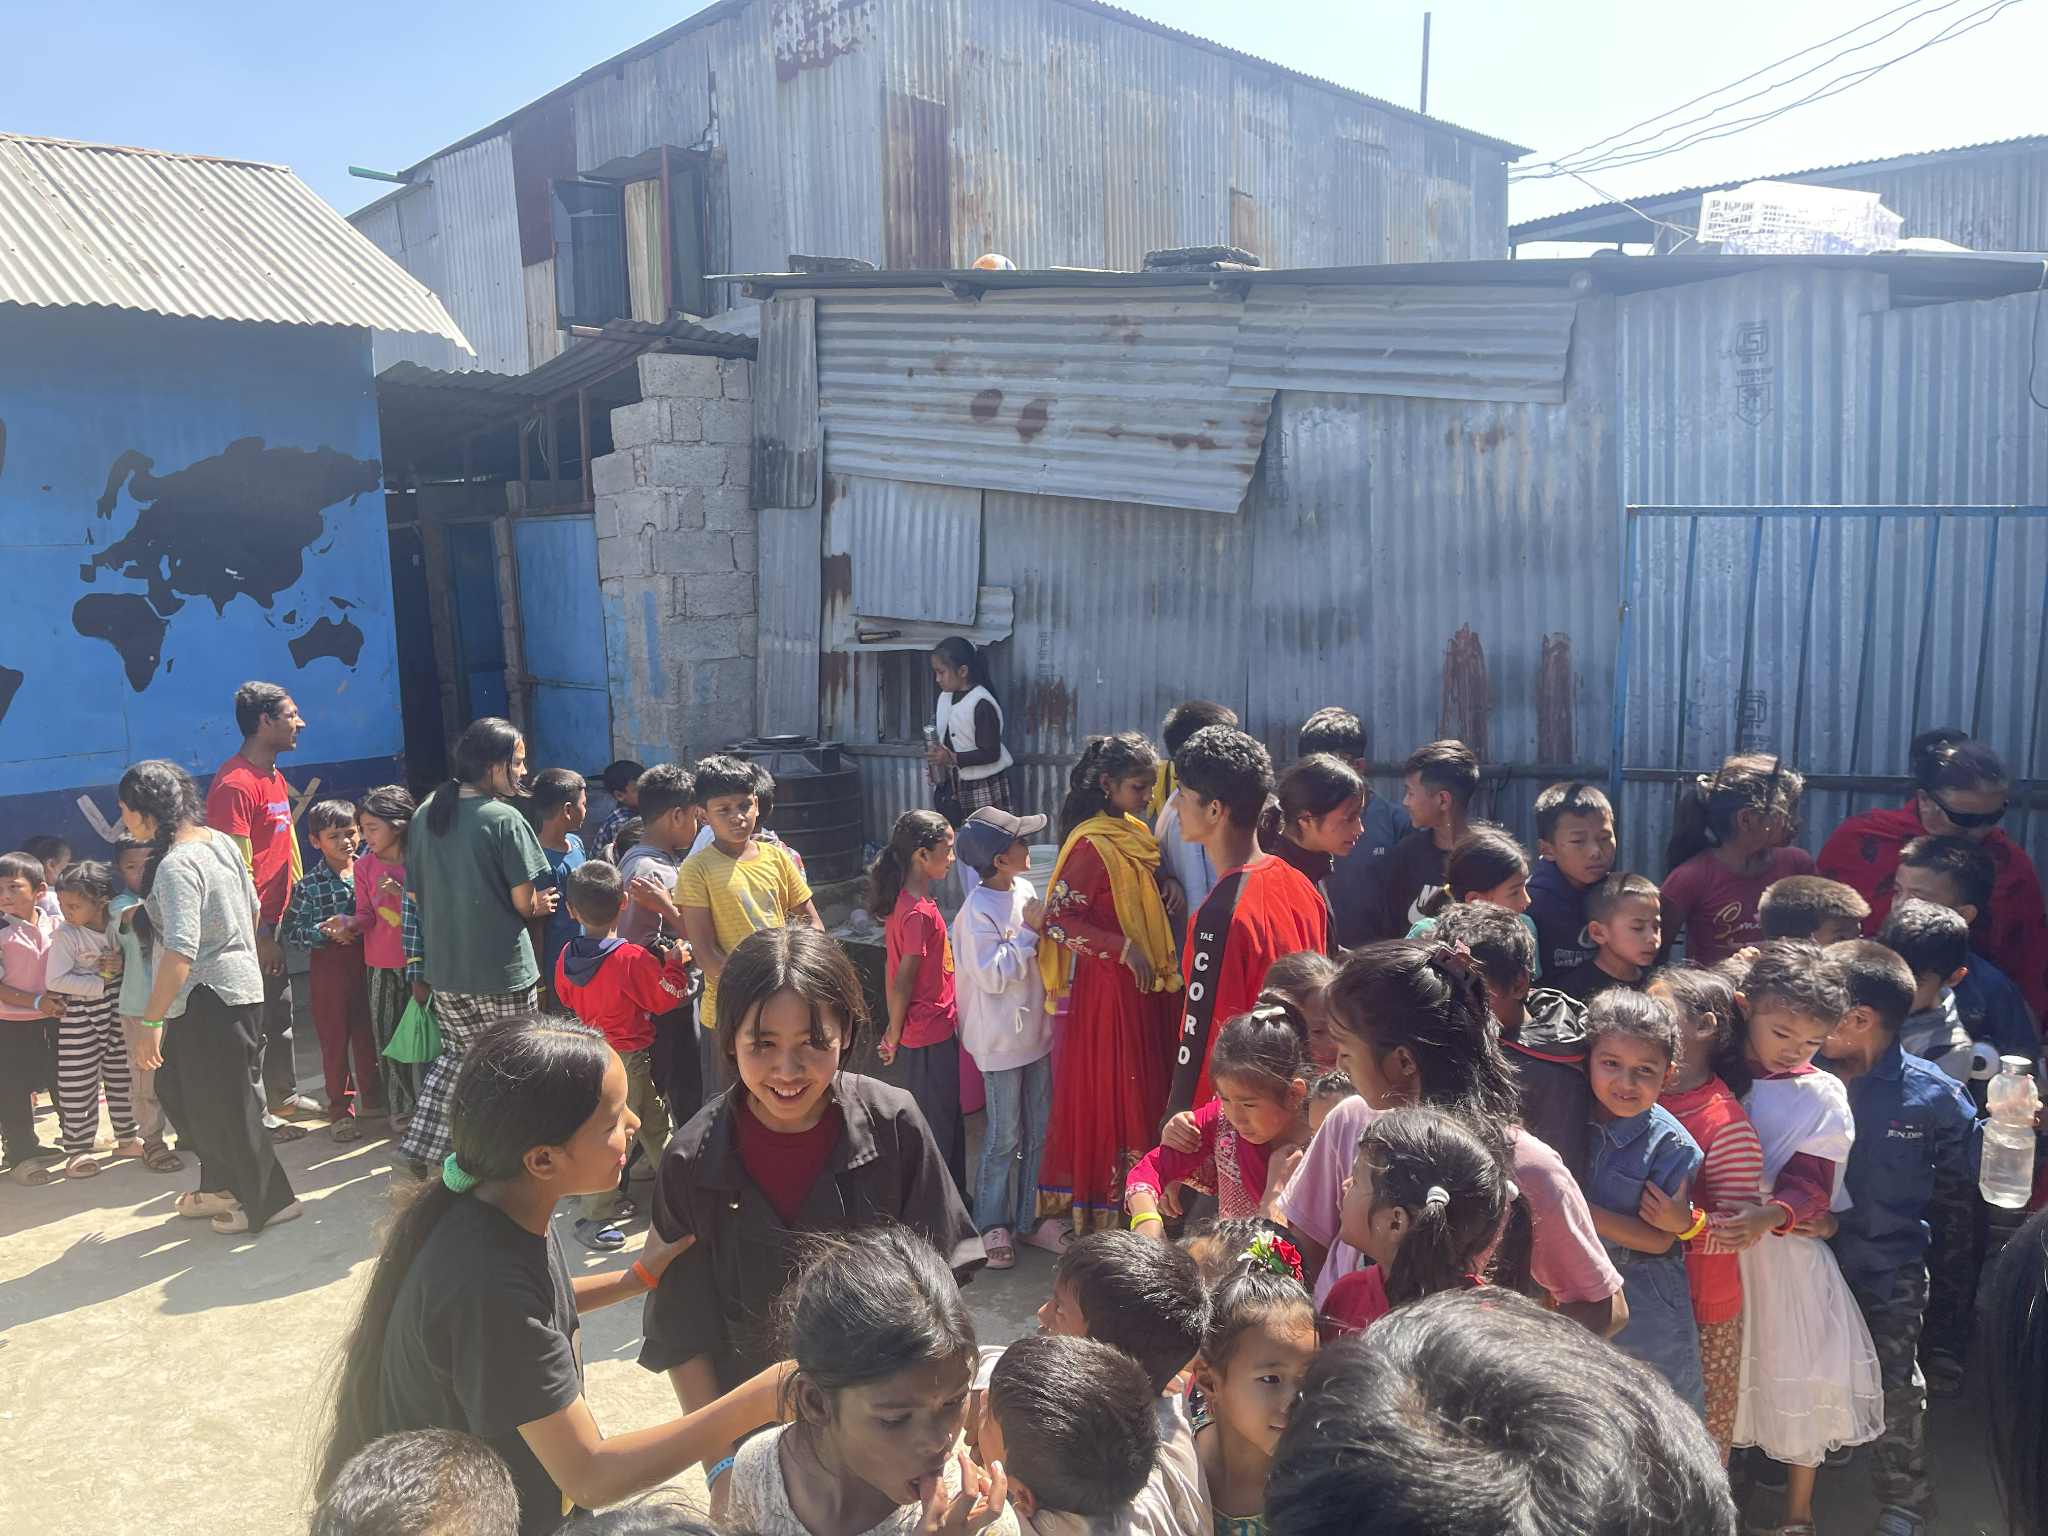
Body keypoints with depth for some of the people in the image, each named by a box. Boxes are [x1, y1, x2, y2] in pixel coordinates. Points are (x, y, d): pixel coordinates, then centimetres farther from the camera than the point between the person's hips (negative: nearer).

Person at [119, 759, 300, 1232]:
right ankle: (223, 1187, 33)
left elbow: (180, 949, -30)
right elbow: (253, 908, 16)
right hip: (241, 985, 10)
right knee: (190, 1095, 22)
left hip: (209, 999, -9)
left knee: (223, 1105, 3)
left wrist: (151, 1021, -27)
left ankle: (270, 1201, 14)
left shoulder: (175, 866, -23)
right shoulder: (221, 841, 4)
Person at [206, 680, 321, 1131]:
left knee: (279, 1010, 18)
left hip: (273, 920, 10)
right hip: (251, 925, -10)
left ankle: (284, 1095, 30)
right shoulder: (235, 784, -19)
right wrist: (260, 935, -20)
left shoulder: (274, 777, 12)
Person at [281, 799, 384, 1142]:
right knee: (334, 1037, 4)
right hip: (328, 966, -2)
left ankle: (372, 1100, 25)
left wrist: (356, 924, -10)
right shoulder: (308, 886, -4)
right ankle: (341, 1108, 14)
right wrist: (326, 933, -16)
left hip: (365, 962, 2)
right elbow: (288, 934, -4)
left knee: (368, 1033, 10)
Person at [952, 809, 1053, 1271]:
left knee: (1039, 1131, 16)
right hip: (1001, 1039, -7)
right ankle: (993, 1226, 19)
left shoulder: (1024, 890, 3)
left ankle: (1031, 1215, 30)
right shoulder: (978, 911, -21)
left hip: (1035, 1030, 8)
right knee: (1004, 1138, 4)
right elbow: (992, 976, -23)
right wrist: (1028, 931, -22)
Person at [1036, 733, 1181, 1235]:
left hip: (1144, 986, 8)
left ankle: (1139, 1200, 30)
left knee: (1144, 1090, 16)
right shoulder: (1091, 844, -19)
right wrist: (1124, 948, -24)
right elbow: (1059, 918, -22)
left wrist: (1168, 886, 5)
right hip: (1106, 986, -8)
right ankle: (1101, 1208, 16)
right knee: (1108, 1094, 2)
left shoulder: (1136, 834, 8)